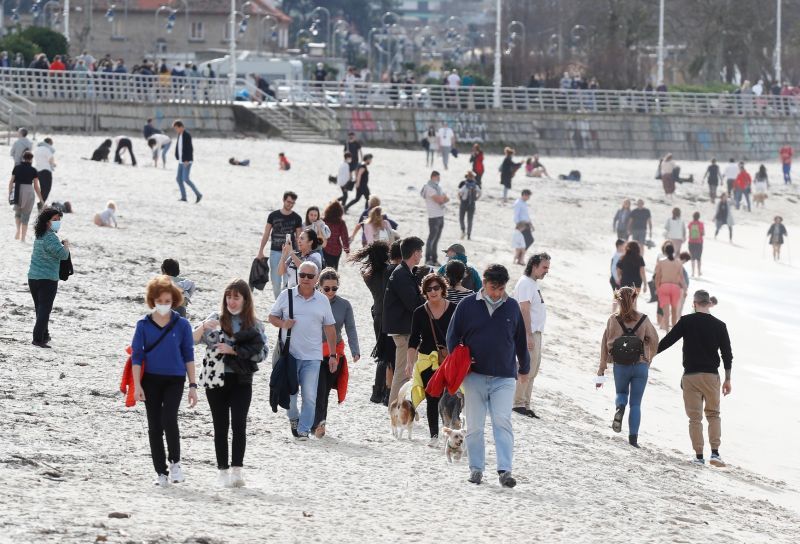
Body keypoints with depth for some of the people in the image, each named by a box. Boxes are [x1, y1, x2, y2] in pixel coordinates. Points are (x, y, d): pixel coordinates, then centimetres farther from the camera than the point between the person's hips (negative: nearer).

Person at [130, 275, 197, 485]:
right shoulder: (144, 325, 0)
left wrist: (193, 385, 1)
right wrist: (137, 385, -6)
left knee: (169, 419, -21)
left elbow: (188, 356, 4)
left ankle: (175, 462, -2)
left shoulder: (182, 325, 0)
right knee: (154, 426, 3)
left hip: (174, 380, -2)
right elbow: (137, 356, 1)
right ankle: (161, 472, 11)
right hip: (151, 379, 2)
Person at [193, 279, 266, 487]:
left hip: (241, 380, 0)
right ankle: (223, 470, 8)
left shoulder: (254, 325, 4)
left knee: (239, 424, -11)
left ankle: (237, 470, -11)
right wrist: (203, 327, -22)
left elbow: (261, 352, -5)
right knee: (221, 426, 3)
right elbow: (193, 340, -2)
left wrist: (232, 350, -12)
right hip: (216, 380, 0)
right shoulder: (217, 319, 4)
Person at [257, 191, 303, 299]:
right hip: (275, 252, 1)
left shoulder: (296, 218, 2)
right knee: (275, 282, 2)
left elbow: (299, 238, 5)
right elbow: (266, 234, 6)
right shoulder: (273, 215, 2)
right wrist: (260, 252, 2)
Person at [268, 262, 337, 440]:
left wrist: (333, 355, 7)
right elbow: (272, 317, 11)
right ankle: (294, 418, 32)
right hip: (289, 354, 0)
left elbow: (330, 328, 10)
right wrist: (283, 324, -12)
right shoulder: (286, 295, 4)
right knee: (289, 394, 4)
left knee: (309, 397, -7)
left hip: (312, 357, 0)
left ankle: (304, 429, 0)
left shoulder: (322, 301, 7)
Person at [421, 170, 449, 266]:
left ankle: (434, 259, 14)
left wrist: (442, 199, -8)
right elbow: (438, 199, -19)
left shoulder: (438, 187, 19)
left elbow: (447, 199, 12)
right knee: (432, 237, -8)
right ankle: (428, 259, -5)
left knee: (436, 239, 10)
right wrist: (443, 197, 2)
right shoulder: (429, 187, -9)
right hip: (434, 216, -9)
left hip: (440, 216, 9)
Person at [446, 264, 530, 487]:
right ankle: (476, 468, 15)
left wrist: (524, 368, 26)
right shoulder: (467, 305, 1)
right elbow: (453, 335, 9)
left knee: (502, 421, -11)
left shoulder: (512, 307, 6)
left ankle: (505, 469, -16)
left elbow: (521, 341, 18)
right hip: (474, 376, 0)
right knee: (474, 425, 5)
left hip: (504, 377, 0)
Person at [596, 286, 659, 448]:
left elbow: (605, 345, -1)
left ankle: (620, 408, -7)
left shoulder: (613, 320, -3)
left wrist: (602, 368, 6)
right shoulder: (643, 319, -4)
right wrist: (649, 359, 22)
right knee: (636, 403, 8)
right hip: (641, 365, 0)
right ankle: (633, 436, -3)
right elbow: (654, 341, 3)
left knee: (621, 392, 26)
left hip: (620, 366, 0)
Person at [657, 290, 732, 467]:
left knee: (695, 417, 5)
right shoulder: (719, 325, 0)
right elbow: (727, 354, 2)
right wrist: (727, 379, 9)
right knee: (713, 414, 13)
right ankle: (715, 452, -2)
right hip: (711, 375, 1)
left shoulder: (686, 322, -5)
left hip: (690, 375, -1)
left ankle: (699, 455, 2)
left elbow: (667, 341, -5)